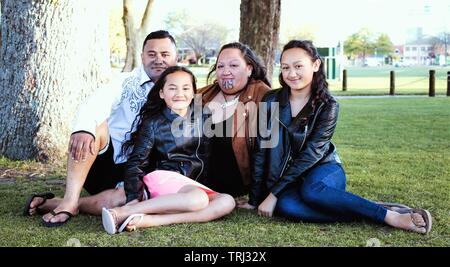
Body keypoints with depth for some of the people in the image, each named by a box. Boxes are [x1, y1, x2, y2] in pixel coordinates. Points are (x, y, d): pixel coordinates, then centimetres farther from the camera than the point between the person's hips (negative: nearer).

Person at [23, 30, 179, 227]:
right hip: (105, 161, 0)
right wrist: (83, 129, -43)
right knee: (96, 125, -30)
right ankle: (69, 201, -30)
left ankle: (52, 203, -19)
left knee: (127, 198, -34)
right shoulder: (127, 82, 0)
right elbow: (94, 105, -20)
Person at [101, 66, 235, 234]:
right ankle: (121, 212, -34)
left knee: (227, 202, -26)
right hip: (163, 177, -5)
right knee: (198, 199, -36)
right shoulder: (153, 123, 1)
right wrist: (134, 197, -16)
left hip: (195, 184, 5)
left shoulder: (204, 119, 11)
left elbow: (211, 157, 16)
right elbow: (136, 162, -3)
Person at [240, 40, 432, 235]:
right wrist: (255, 198, -6)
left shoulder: (327, 106, -10)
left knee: (311, 191, -38)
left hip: (323, 169, -2)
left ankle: (388, 215, -28)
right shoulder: (271, 101, -4)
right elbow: (262, 151, -3)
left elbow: (311, 153, -17)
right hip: (287, 178, 2)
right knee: (285, 206, -34)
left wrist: (274, 193, -22)